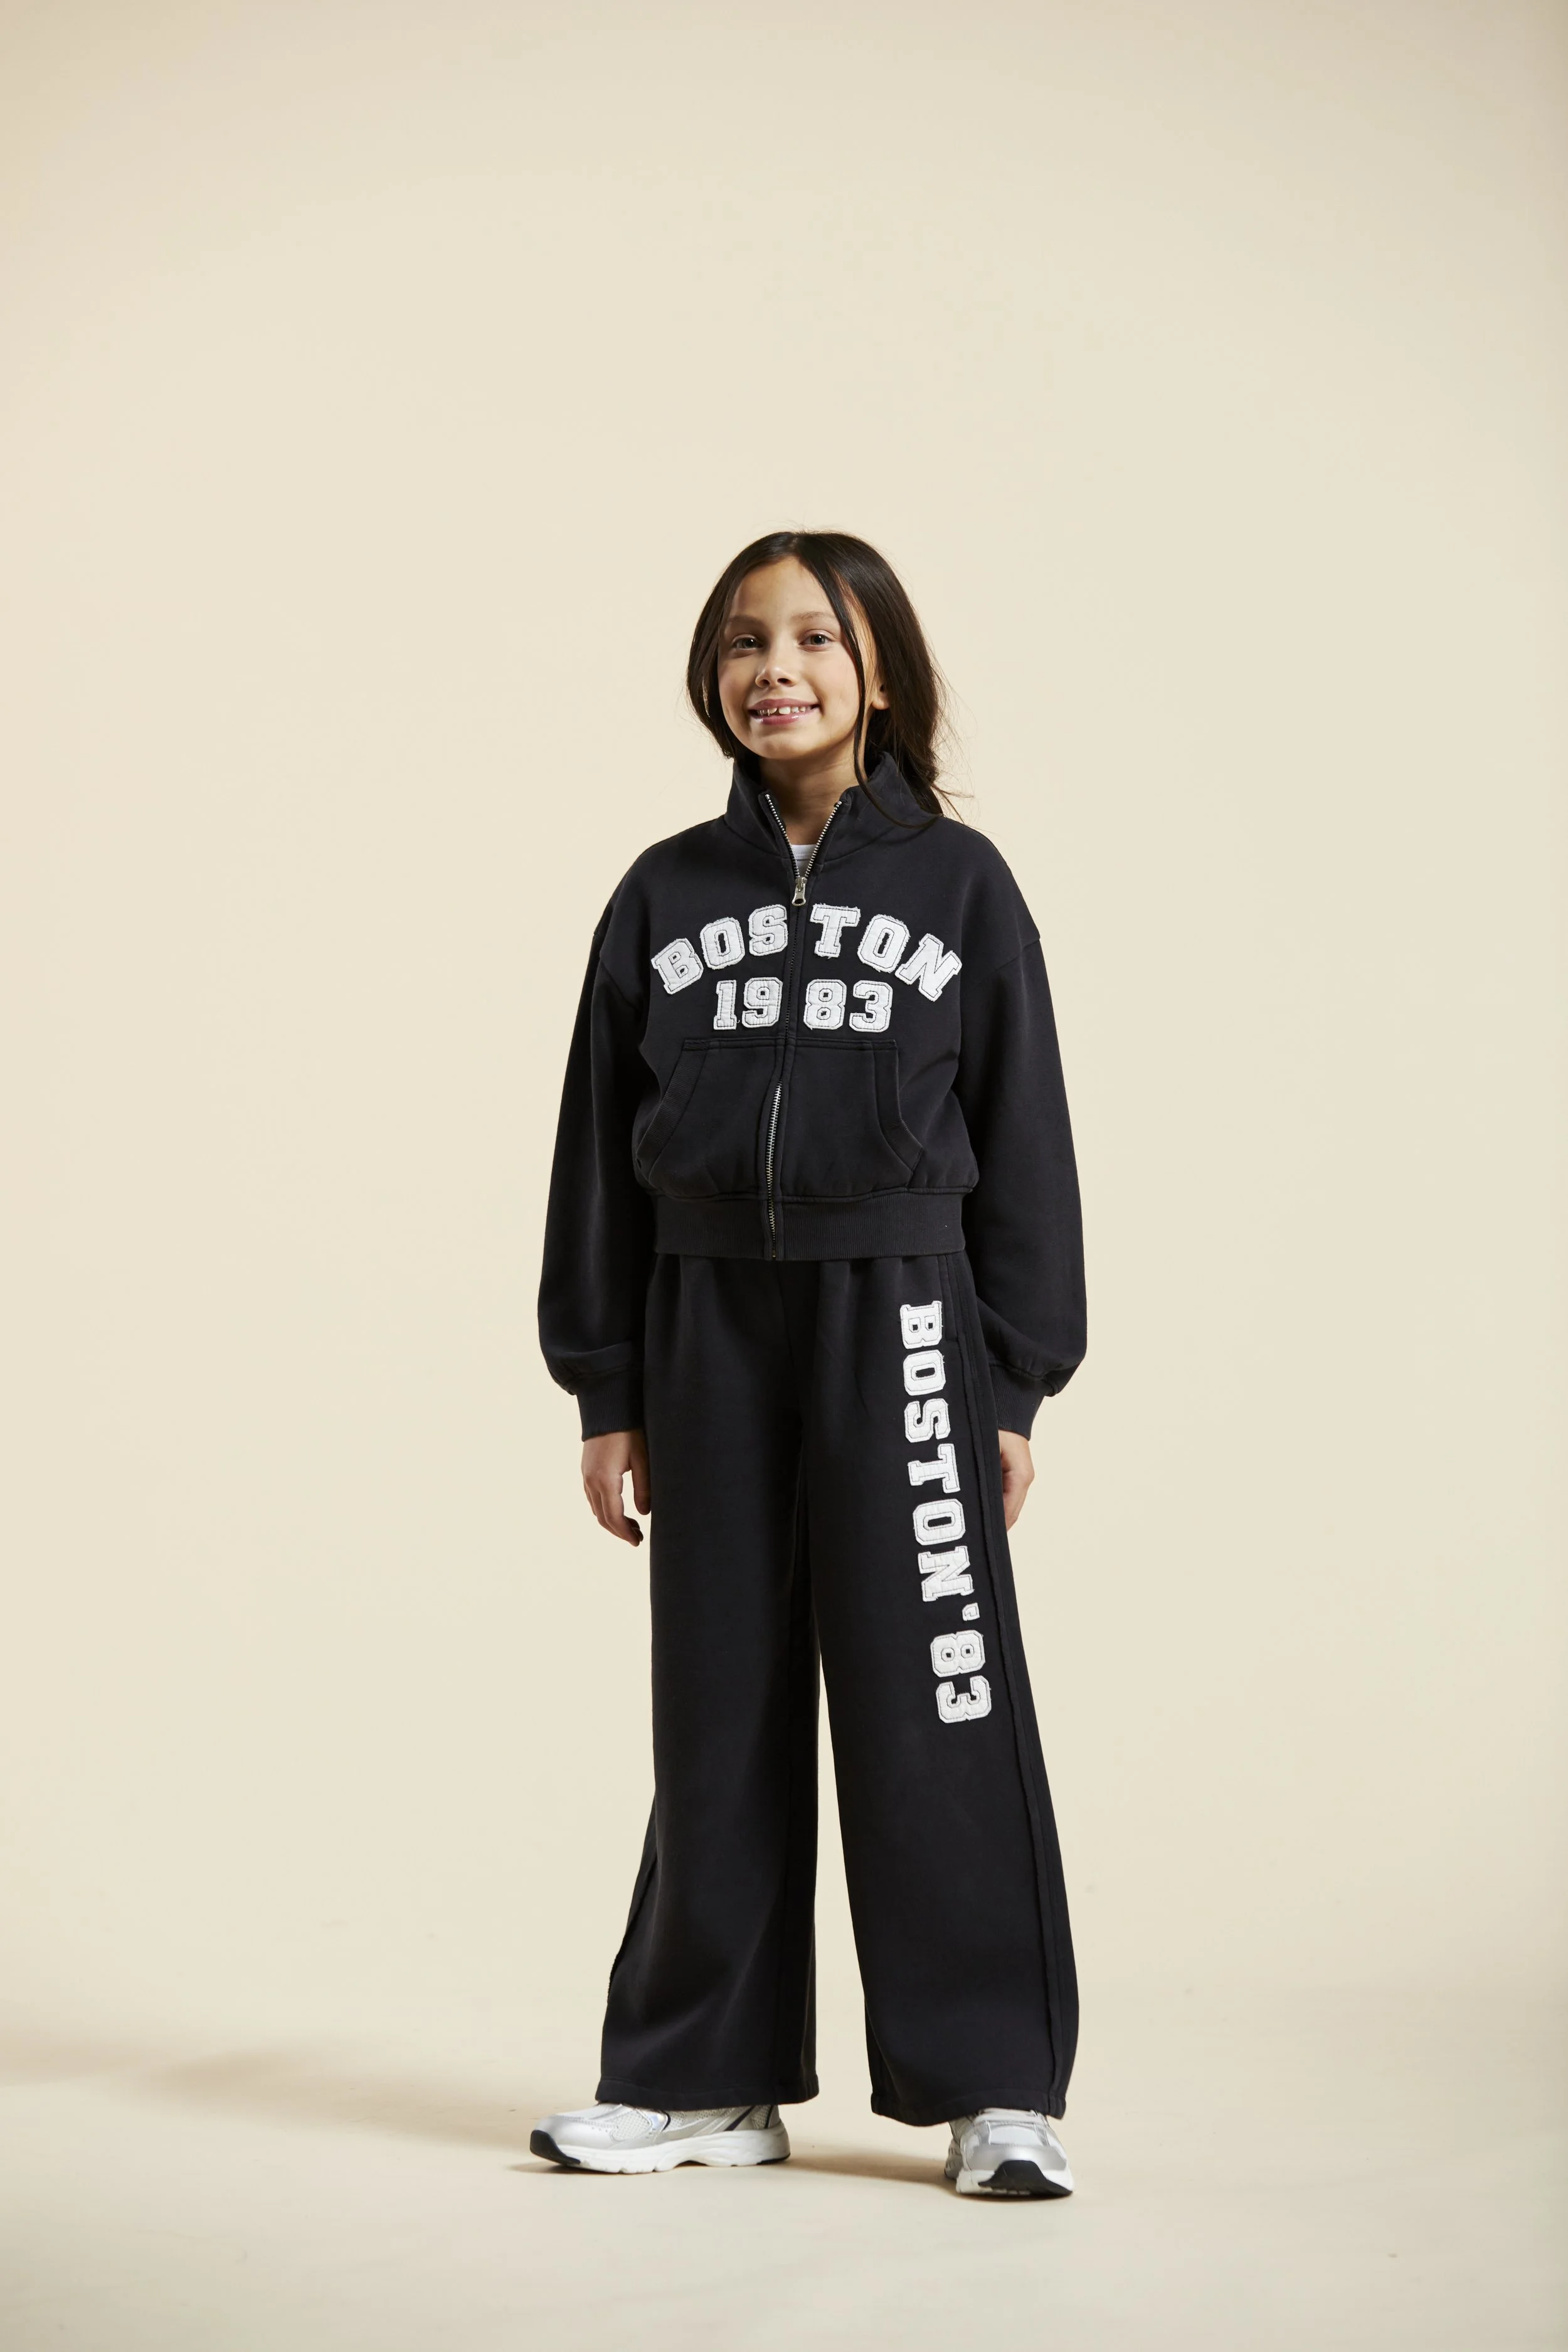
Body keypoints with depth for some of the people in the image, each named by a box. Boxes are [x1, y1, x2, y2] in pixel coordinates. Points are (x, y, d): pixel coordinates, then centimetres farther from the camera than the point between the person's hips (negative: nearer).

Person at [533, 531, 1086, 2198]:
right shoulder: (665, 896, 8)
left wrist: (1017, 1386, -1)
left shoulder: (957, 884, 3)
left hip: (898, 1324, -2)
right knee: (721, 1711, 8)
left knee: (933, 1701, -2)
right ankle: (708, 2078, 18)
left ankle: (995, 2084, 8)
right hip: (711, 1326, 3)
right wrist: (606, 1391, 5)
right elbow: (601, 1151, 9)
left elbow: (1021, 1142, 3)